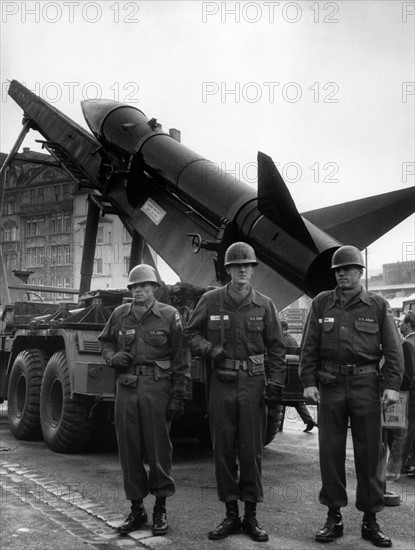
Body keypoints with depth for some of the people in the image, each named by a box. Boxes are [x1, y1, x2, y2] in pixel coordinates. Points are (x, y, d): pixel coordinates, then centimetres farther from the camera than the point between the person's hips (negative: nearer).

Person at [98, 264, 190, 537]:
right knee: (129, 450, 8)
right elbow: (105, 341, 25)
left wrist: (178, 396, -8)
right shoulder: (120, 315, 9)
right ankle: (137, 509, 21)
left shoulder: (170, 316, -2)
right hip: (126, 388, 4)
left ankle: (161, 509, 15)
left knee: (158, 448, 1)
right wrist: (113, 357, 2)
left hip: (157, 389, -4)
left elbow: (181, 359, -3)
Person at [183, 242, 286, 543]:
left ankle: (251, 515, 14)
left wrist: (276, 383, -3)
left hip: (253, 382, -1)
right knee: (223, 450, 6)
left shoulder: (264, 305, 1)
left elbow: (276, 348, 5)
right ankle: (231, 515, 17)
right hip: (222, 382, 1)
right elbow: (191, 333, 10)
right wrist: (209, 349, -9)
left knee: (252, 450, 3)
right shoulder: (211, 301, 1)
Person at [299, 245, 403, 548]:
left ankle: (371, 520, 14)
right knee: (330, 451, 5)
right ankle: (334, 517, 17)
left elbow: (393, 348, 0)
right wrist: (308, 382, -4)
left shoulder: (378, 305, 4)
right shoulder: (321, 303, 7)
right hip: (330, 385, 1)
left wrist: (392, 386, -9)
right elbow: (310, 346, 5)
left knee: (370, 452, 3)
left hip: (366, 385, -1)